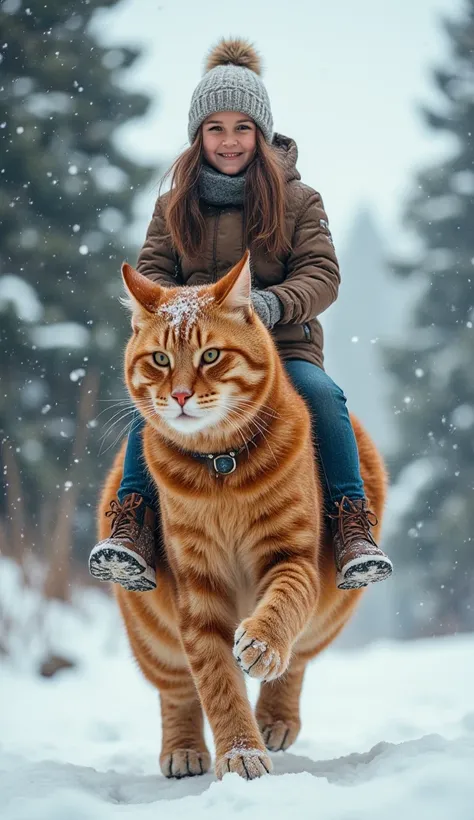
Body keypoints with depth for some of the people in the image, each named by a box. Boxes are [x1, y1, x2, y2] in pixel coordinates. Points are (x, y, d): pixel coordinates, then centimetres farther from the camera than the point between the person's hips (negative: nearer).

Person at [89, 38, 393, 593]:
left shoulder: (298, 200, 8)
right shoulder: (175, 205, 14)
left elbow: (321, 275, -3)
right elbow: (151, 272, 7)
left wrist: (272, 303, -25)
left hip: (283, 348, -1)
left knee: (321, 392, -34)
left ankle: (354, 531, -29)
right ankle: (131, 530, -33)